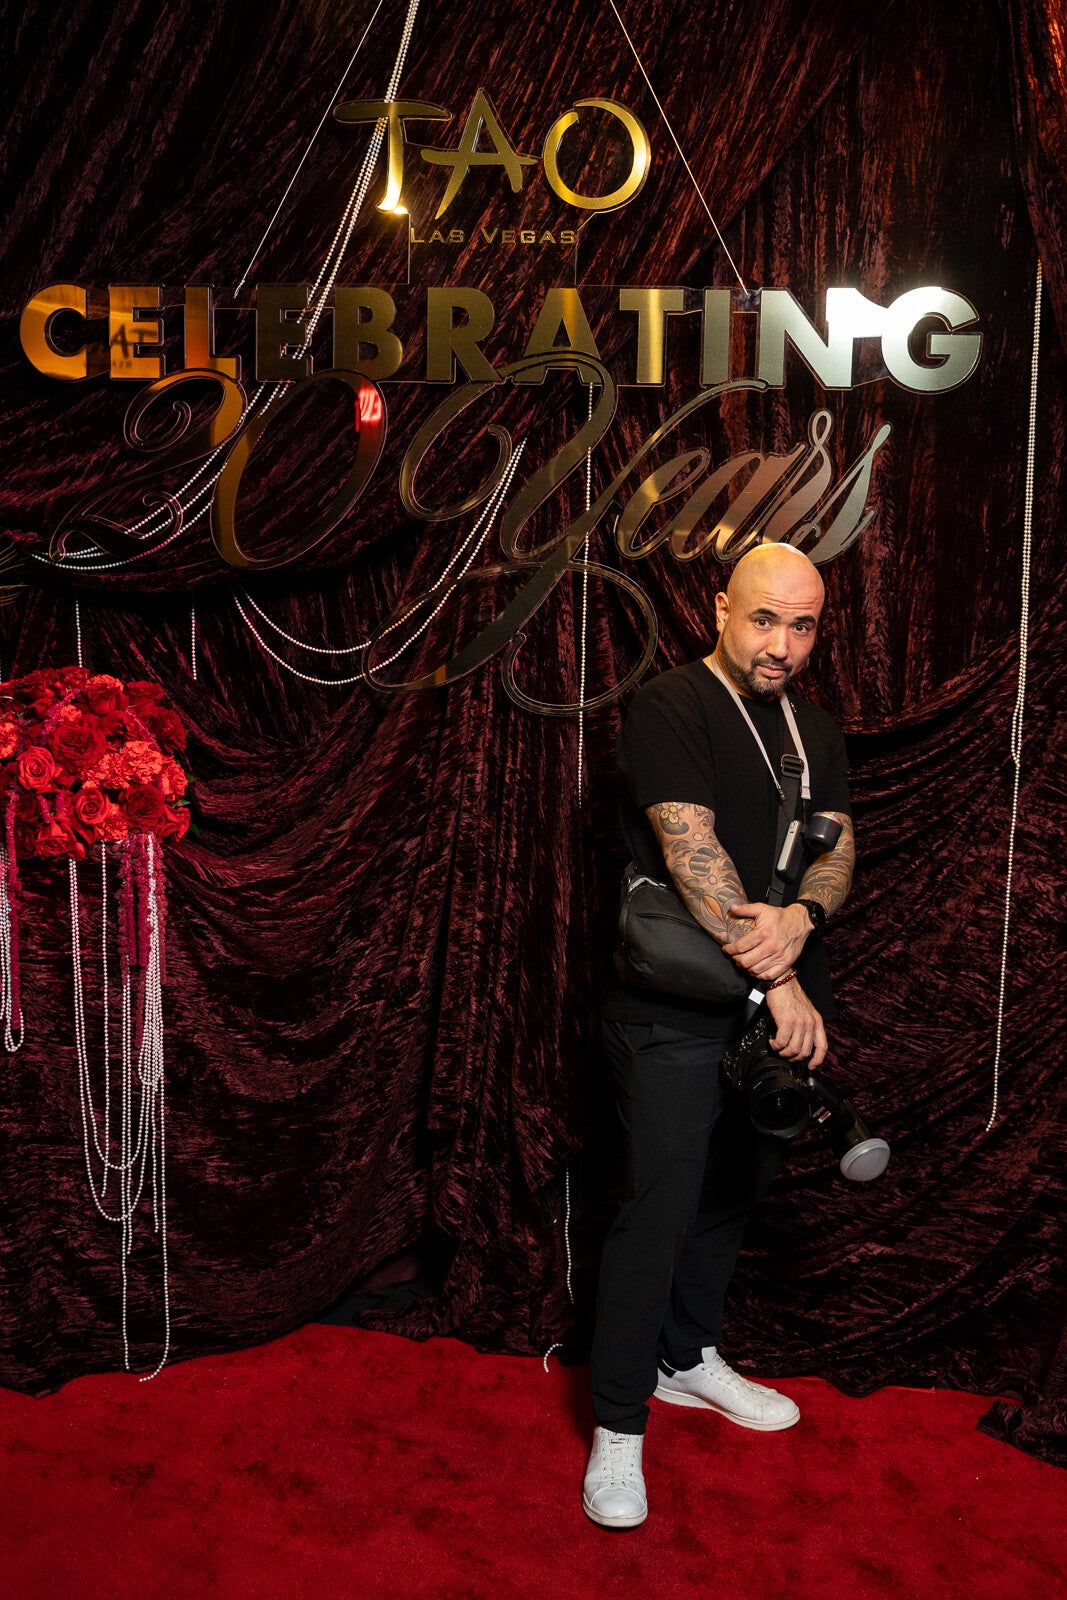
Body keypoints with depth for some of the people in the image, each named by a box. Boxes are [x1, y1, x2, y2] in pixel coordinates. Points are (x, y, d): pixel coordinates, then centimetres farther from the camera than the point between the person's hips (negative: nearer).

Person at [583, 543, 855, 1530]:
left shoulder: (816, 732, 12)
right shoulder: (671, 709, -10)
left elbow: (837, 851, 3)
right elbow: (694, 855, -19)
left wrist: (799, 917, -20)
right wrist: (777, 980, -20)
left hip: (778, 1005, 7)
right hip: (678, 1012, -7)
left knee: (738, 1191, 18)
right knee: (660, 1208, -4)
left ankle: (688, 1356, 38)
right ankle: (619, 1424, 11)